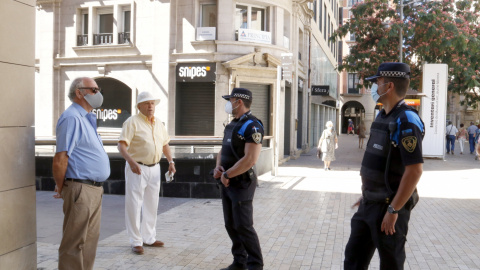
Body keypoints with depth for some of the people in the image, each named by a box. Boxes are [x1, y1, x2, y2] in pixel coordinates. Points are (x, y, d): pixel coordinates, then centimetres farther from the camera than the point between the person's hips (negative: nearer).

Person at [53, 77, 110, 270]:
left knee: (90, 239, 16)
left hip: (94, 189, 10)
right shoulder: (72, 117, -14)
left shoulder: (86, 118, 17)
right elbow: (60, 159, -19)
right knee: (75, 243, -2)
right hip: (80, 189, -10)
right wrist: (61, 188, -8)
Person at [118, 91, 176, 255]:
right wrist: (131, 161, -32)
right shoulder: (132, 122, -9)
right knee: (134, 205, -1)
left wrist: (171, 162, 9)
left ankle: (149, 238, 28)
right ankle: (136, 241, 9)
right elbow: (121, 145, -17)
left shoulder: (158, 123, 12)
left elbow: (165, 144, 21)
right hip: (137, 168, -7)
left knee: (151, 205, 15)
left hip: (154, 168, 7)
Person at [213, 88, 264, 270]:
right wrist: (218, 167, 1)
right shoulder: (231, 125, 13)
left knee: (243, 226, -6)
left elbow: (250, 160, -24)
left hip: (241, 182, -9)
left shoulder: (252, 126, -16)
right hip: (227, 182, 9)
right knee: (231, 225, 13)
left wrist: (227, 175, -16)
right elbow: (223, 151, 21)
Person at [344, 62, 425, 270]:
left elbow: (415, 170, -24)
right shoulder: (381, 116, 10)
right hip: (369, 204, 9)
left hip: (388, 207, -9)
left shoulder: (406, 121, -18)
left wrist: (394, 210, -23)